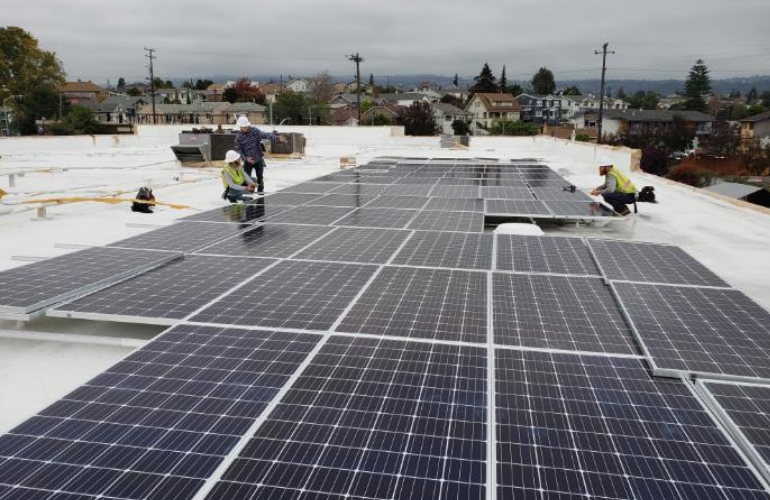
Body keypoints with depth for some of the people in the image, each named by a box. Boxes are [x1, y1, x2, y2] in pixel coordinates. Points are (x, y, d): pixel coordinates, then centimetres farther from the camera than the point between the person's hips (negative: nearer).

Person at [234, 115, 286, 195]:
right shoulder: (239, 138, -5)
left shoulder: (255, 131, -5)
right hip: (248, 160, -1)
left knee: (260, 176, 11)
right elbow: (239, 150, -4)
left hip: (259, 159, 1)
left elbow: (265, 135, -15)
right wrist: (246, 158, -19)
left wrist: (277, 138, -29)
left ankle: (260, 190, 31)